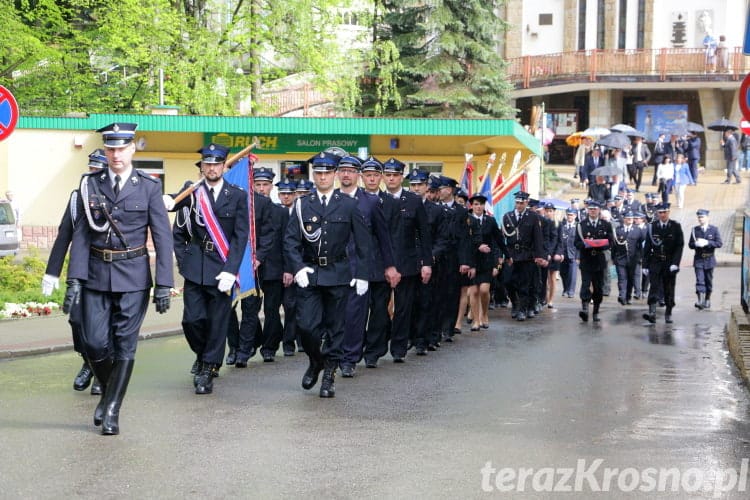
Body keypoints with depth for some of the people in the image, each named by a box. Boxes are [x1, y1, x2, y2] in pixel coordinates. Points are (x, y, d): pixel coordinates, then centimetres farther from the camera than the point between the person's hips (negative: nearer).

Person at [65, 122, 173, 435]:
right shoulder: (91, 185, 4)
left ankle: (112, 411, 10)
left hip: (133, 277, -1)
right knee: (95, 343, -1)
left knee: (124, 345, 0)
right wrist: (75, 279, -7)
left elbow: (162, 237, -1)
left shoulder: (149, 187, 0)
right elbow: (81, 234, 1)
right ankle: (108, 392, 26)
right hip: (96, 275, 1)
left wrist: (164, 284, -8)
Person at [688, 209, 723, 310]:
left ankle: (707, 300, 22)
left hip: (709, 259, 0)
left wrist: (707, 243, -18)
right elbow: (690, 244, 7)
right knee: (700, 280, -10)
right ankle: (700, 301, -18)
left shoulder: (714, 229, 0)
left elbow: (719, 243, -5)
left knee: (709, 281, 9)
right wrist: (696, 244, -16)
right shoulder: (695, 230, 5)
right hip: (698, 259, 0)